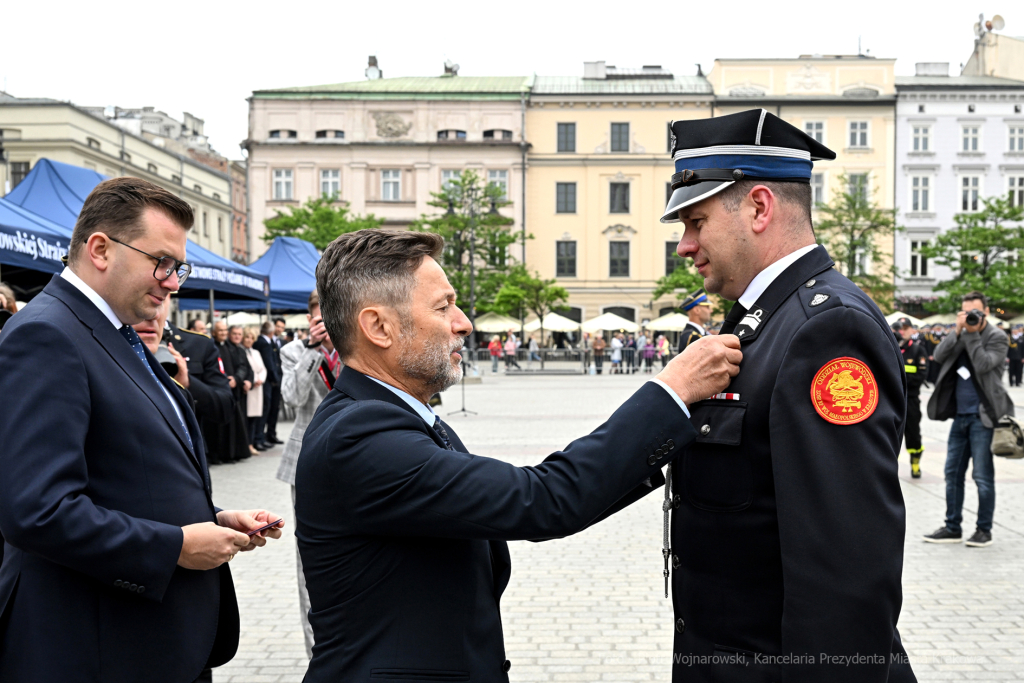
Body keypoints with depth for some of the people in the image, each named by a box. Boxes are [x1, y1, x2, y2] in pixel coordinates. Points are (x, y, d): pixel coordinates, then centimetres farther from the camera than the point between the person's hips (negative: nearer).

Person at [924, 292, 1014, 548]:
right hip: (960, 415, 6)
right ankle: (953, 528, 18)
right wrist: (958, 331, -11)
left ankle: (984, 530, 9)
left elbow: (983, 364, -20)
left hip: (982, 416, -6)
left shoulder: (997, 337, -4)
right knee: (953, 473, 9)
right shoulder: (961, 335, 12)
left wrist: (972, 334, -15)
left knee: (982, 476, -2)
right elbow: (938, 356, -3)